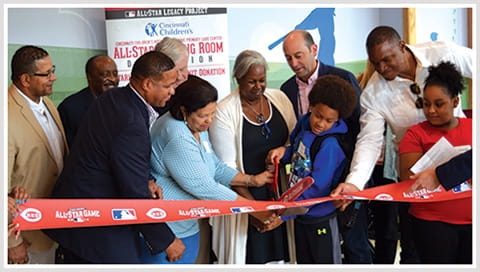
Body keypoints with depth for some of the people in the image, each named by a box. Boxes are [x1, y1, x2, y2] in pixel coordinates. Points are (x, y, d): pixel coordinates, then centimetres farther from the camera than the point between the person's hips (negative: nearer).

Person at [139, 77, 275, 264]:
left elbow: (216, 167, 14)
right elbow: (204, 187, -26)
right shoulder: (177, 137, -26)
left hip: (188, 226, 10)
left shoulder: (198, 128, 6)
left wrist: (251, 180, 1)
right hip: (165, 232, -9)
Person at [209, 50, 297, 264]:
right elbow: (228, 167, -11)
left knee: (280, 249, 8)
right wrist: (252, 205, -17)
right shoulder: (224, 111, -10)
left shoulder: (278, 98, 4)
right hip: (246, 194, -4)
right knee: (252, 252, 1)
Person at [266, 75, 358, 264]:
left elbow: (317, 187, -26)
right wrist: (284, 151, -6)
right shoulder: (304, 124, -2)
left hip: (320, 219, -7)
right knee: (304, 261, 23)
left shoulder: (330, 144, -25)